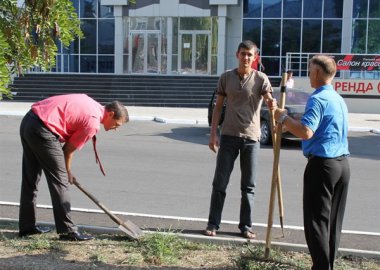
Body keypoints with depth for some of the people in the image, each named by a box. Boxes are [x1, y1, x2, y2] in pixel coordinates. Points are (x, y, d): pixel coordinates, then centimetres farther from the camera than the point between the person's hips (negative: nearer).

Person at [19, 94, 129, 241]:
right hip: (42, 131, -10)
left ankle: (27, 226, 24)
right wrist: (68, 172, 16)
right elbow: (69, 149, -3)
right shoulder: (93, 123, -9)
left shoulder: (91, 104, 16)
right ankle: (67, 230, 0)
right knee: (59, 180, -3)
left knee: (30, 179, 15)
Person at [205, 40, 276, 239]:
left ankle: (246, 226, 17)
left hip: (251, 137, -1)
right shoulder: (226, 77, 5)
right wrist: (213, 134, 2)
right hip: (228, 136, 1)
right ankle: (213, 224, 13)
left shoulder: (260, 78, -1)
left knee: (248, 186, 7)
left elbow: (269, 98, -15)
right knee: (220, 183, 4)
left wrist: (272, 103, -41)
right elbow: (218, 107, 8)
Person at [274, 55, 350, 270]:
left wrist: (284, 118, -10)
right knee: (334, 221, 13)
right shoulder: (340, 99, 15)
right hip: (343, 163, 9)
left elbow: (306, 132, -24)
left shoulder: (318, 99, -13)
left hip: (322, 164, -9)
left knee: (317, 220, -2)